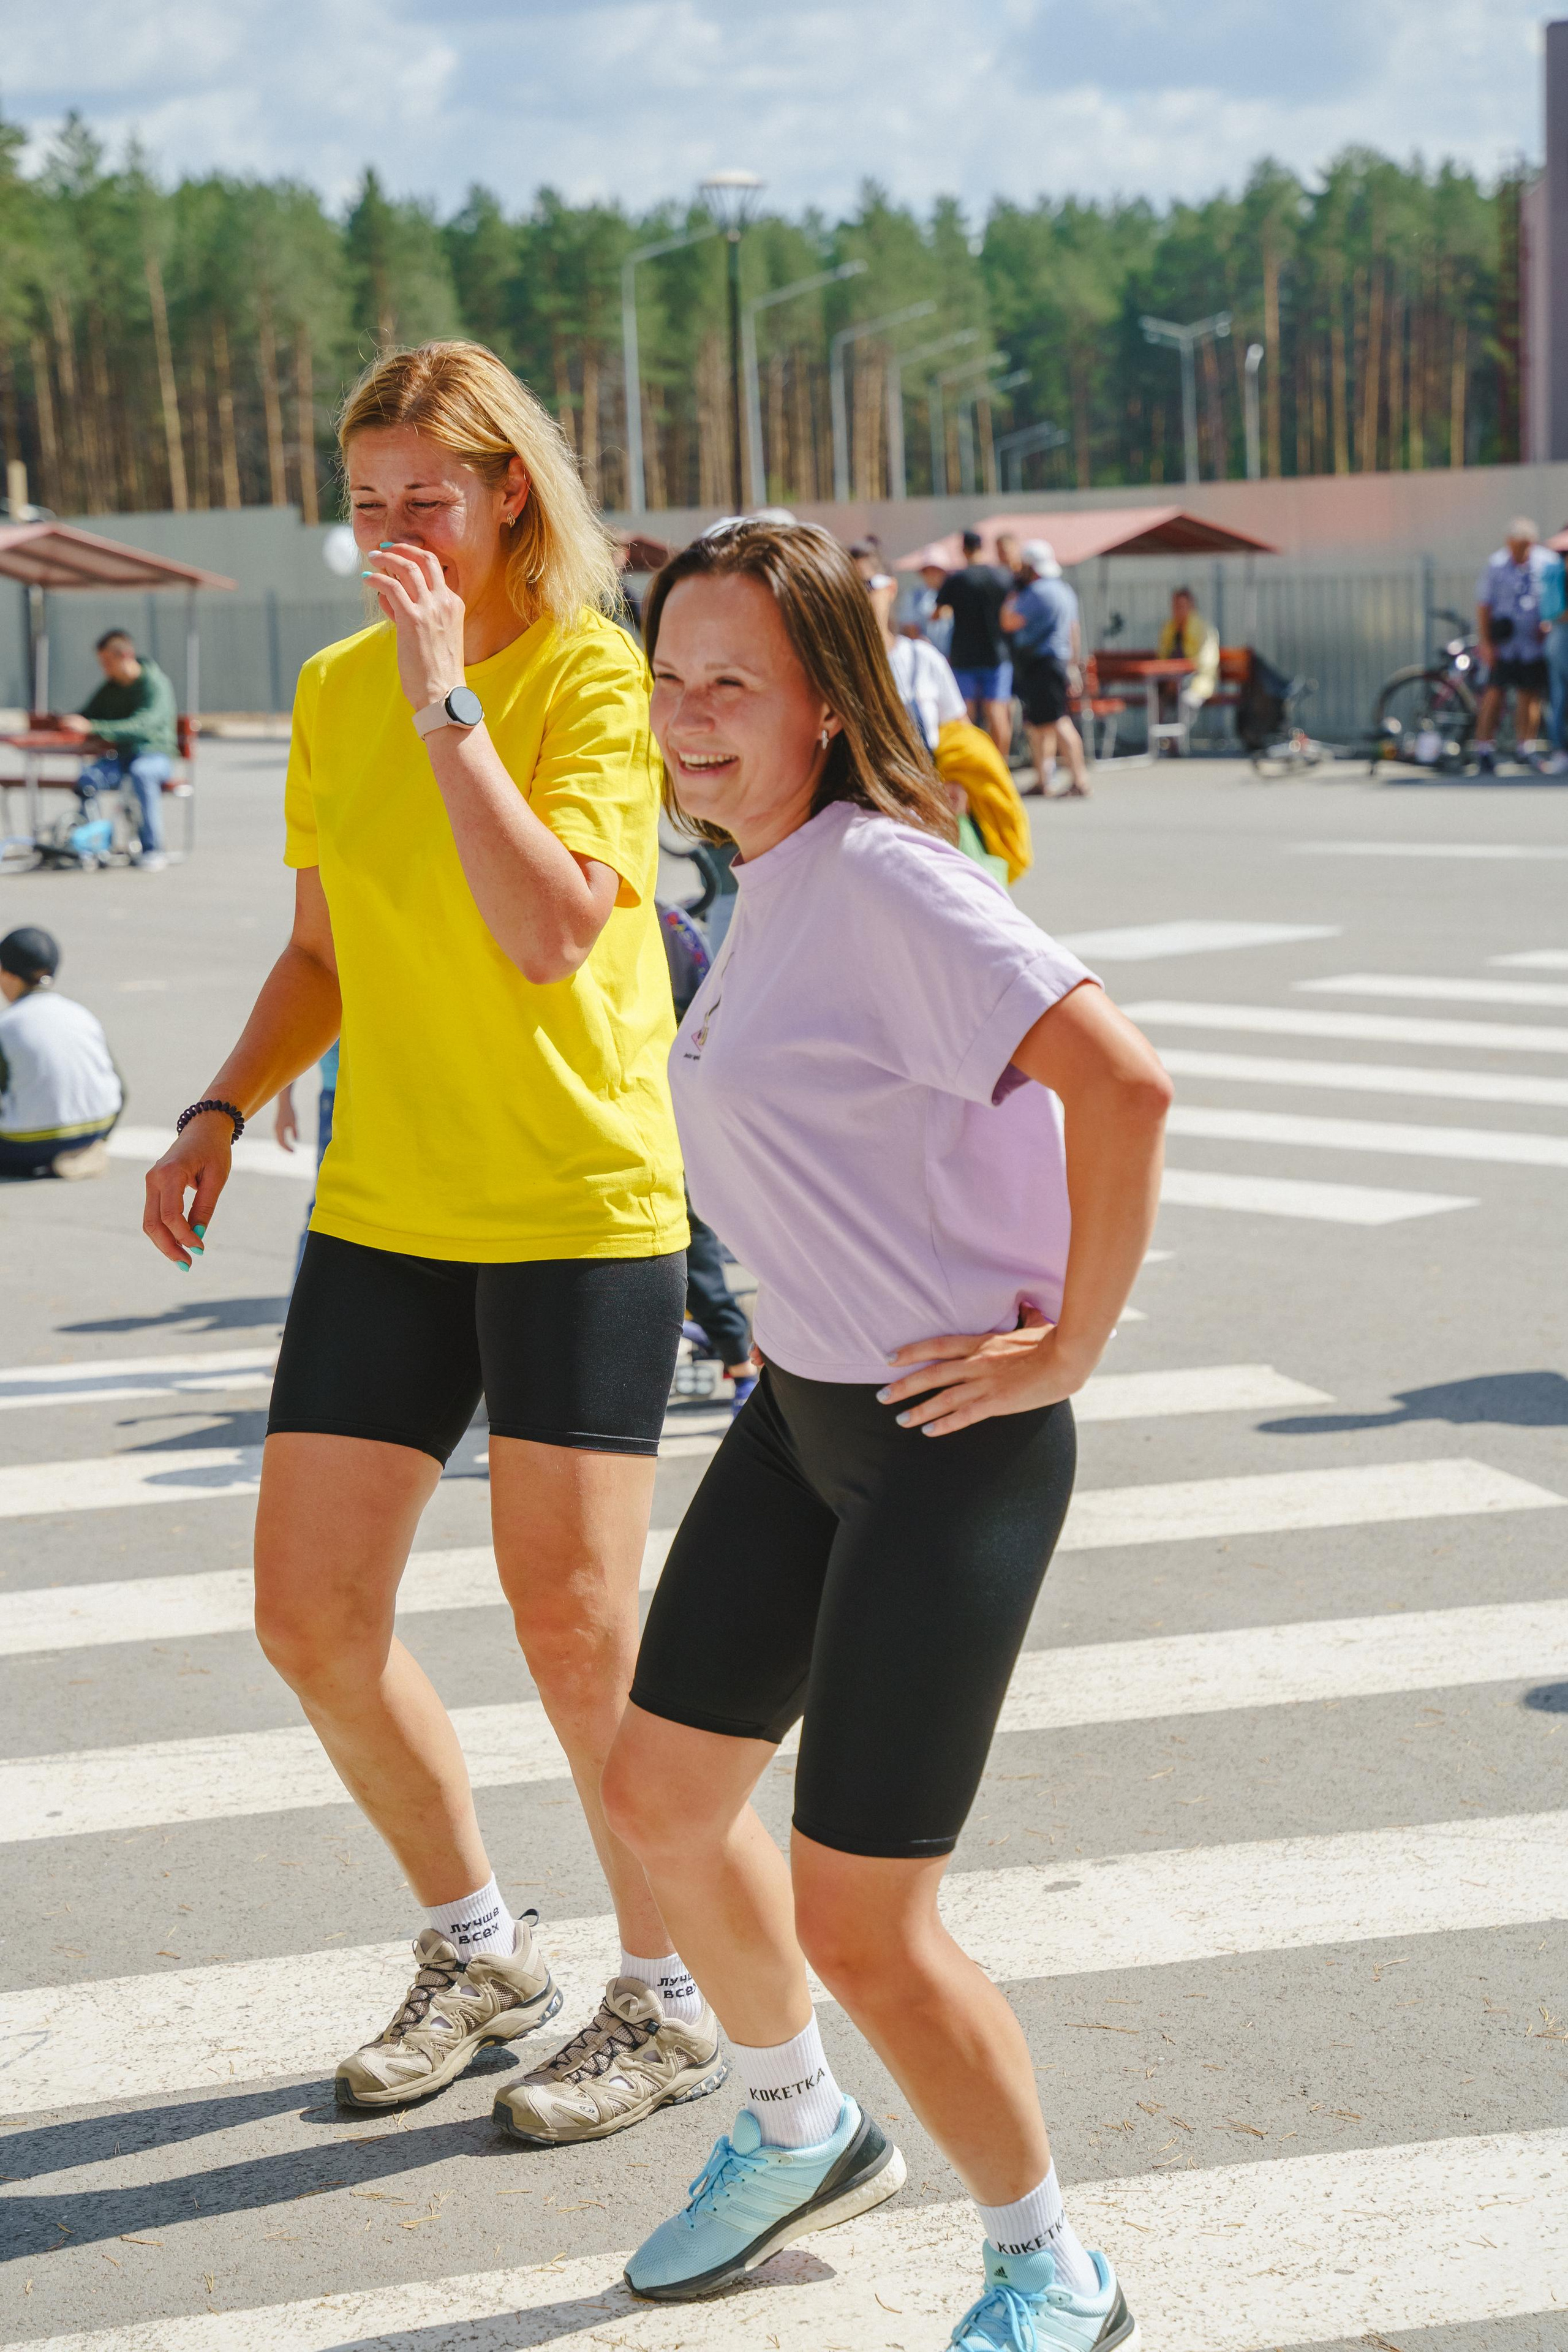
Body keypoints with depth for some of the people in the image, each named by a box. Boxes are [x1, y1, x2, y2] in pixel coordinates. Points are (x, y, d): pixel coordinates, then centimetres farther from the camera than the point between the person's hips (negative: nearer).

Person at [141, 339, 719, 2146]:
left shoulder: (595, 677, -9)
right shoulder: (337, 691, 9)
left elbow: (550, 932, -24)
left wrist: (447, 701, -22)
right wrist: (222, 1108, 5)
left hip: (582, 1210, -6)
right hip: (382, 1212, 6)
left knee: (572, 1623, -5)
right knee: (309, 1615, 4)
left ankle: (670, 2002, 17)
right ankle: (477, 1951, 26)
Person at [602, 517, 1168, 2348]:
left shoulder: (881, 879, -21)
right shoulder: (772, 881, 8)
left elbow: (1119, 1083, -31)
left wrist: (1069, 1347, -22)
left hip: (950, 1441, -9)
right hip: (804, 1410, 9)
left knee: (856, 1925, -4)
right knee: (658, 1791, 18)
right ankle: (801, 2134, 43)